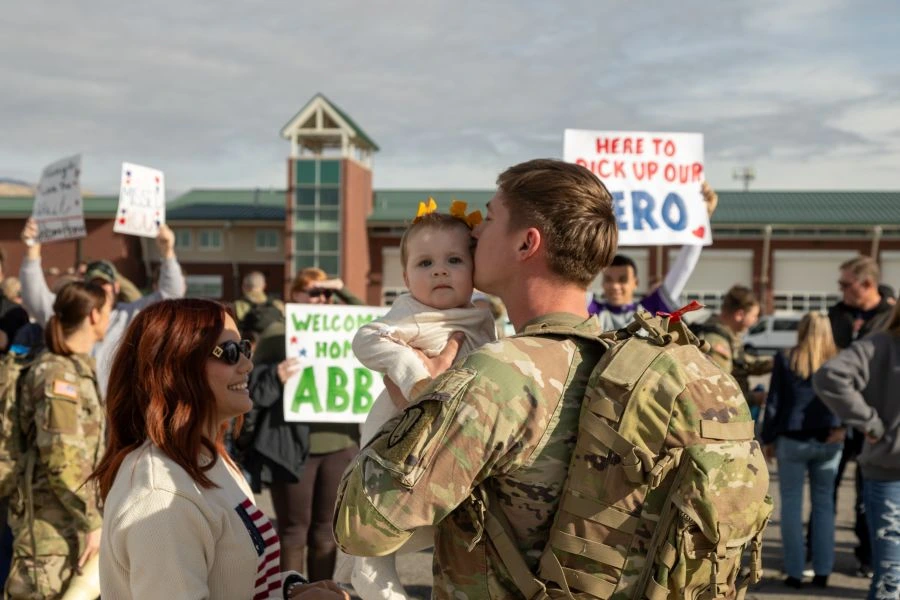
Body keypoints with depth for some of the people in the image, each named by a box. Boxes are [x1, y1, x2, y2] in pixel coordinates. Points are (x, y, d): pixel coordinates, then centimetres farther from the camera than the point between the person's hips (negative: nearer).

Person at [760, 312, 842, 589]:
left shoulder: (785, 360, -2)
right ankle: (822, 571, 11)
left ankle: (795, 572, 4)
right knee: (824, 503, 11)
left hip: (793, 440, -2)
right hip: (828, 442, 2)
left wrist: (769, 439, 5)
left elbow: (774, 402, -1)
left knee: (791, 504, 5)